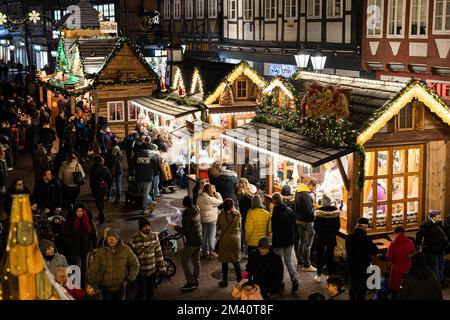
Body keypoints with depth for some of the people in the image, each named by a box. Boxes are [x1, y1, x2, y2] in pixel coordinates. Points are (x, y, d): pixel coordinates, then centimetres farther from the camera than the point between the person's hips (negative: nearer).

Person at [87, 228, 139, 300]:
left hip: (120, 286, 1)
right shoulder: (101, 251, -11)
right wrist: (89, 282, -10)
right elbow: (93, 268, -9)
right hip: (106, 286, -1)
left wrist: (129, 279, -3)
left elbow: (135, 264, 1)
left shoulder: (126, 250, -9)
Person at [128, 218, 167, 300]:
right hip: (140, 271, -4)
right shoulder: (134, 240, -17)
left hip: (152, 270, 4)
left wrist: (162, 267, 5)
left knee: (151, 290, 16)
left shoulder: (154, 236, -2)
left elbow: (158, 253, 5)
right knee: (142, 291, -4)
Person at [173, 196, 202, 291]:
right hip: (199, 240, 8)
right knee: (196, 261, 15)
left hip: (191, 242, -8)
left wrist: (175, 227, -13)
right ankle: (196, 281, 23)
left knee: (184, 261, 2)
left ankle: (190, 282, 0)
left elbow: (185, 230, -23)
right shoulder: (196, 211, 1)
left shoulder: (187, 215, -23)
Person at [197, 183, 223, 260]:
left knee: (204, 236, 14)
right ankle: (211, 253, 2)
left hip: (203, 220, 7)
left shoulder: (199, 198, 2)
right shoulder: (209, 199, -20)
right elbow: (220, 201, -11)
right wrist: (216, 193, -3)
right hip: (211, 220, -7)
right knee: (211, 236, 1)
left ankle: (204, 252, 21)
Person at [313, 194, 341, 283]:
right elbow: (338, 225, -1)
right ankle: (331, 275, 12)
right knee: (330, 255, 10)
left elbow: (315, 226, -7)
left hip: (321, 236, -1)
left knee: (320, 255, 12)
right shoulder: (335, 211, -7)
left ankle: (319, 275, 14)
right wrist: (334, 233, 13)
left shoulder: (318, 212, -13)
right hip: (332, 237, 2)